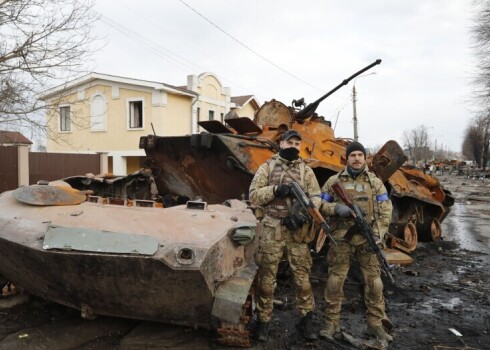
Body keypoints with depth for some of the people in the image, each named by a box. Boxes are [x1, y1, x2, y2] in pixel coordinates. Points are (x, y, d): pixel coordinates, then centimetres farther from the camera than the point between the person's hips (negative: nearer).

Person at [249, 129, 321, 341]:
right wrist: (275, 190, -17)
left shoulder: (306, 170, 8)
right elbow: (253, 195, -1)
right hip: (271, 231, -1)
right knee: (267, 278, 5)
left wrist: (302, 215, -16)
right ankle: (263, 321, 18)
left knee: (302, 277, 7)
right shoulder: (267, 167, 5)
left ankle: (306, 320, 21)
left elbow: (316, 197, 1)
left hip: (297, 232, 1)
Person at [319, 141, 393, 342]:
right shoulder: (334, 181, 4)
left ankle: (375, 324, 20)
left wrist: (378, 235, -10)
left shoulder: (375, 182, 6)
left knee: (374, 282, 5)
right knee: (334, 282, 3)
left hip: (367, 239, 1)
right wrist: (336, 208, -16)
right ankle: (332, 323, 15)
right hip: (341, 239, -1)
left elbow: (385, 211, 2)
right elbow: (320, 205, 4)